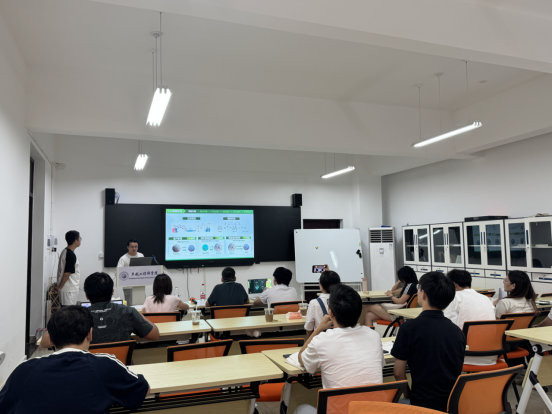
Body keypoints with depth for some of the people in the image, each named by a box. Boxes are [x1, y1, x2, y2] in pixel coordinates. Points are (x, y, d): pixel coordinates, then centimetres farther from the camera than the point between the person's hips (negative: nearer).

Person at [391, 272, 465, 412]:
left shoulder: (409, 327, -13)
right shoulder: (457, 331, 2)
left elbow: (398, 373, -7)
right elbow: (458, 371, 14)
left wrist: (408, 395, 10)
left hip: (425, 404, -5)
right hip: (456, 402, 5)